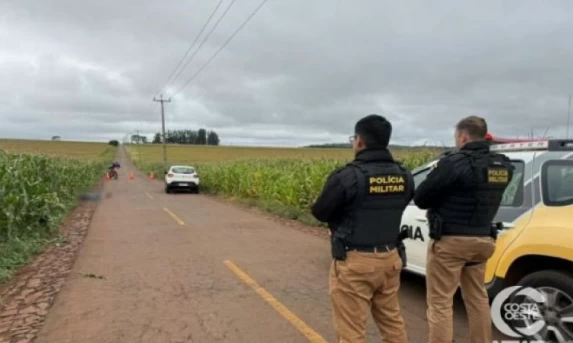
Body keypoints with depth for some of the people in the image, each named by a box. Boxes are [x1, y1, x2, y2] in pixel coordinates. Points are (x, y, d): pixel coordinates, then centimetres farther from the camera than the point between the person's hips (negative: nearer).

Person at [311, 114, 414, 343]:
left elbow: (319, 212, -7)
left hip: (354, 262, -6)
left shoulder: (347, 176, -19)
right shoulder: (404, 176, 0)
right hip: (390, 259, 6)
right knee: (392, 321, 24)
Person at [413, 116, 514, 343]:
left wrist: (438, 206, 8)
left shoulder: (455, 162, -18)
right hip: (482, 240, 8)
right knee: (477, 298, 22)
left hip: (450, 241, -7)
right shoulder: (503, 166, 4)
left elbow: (420, 198, -11)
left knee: (440, 303, 2)